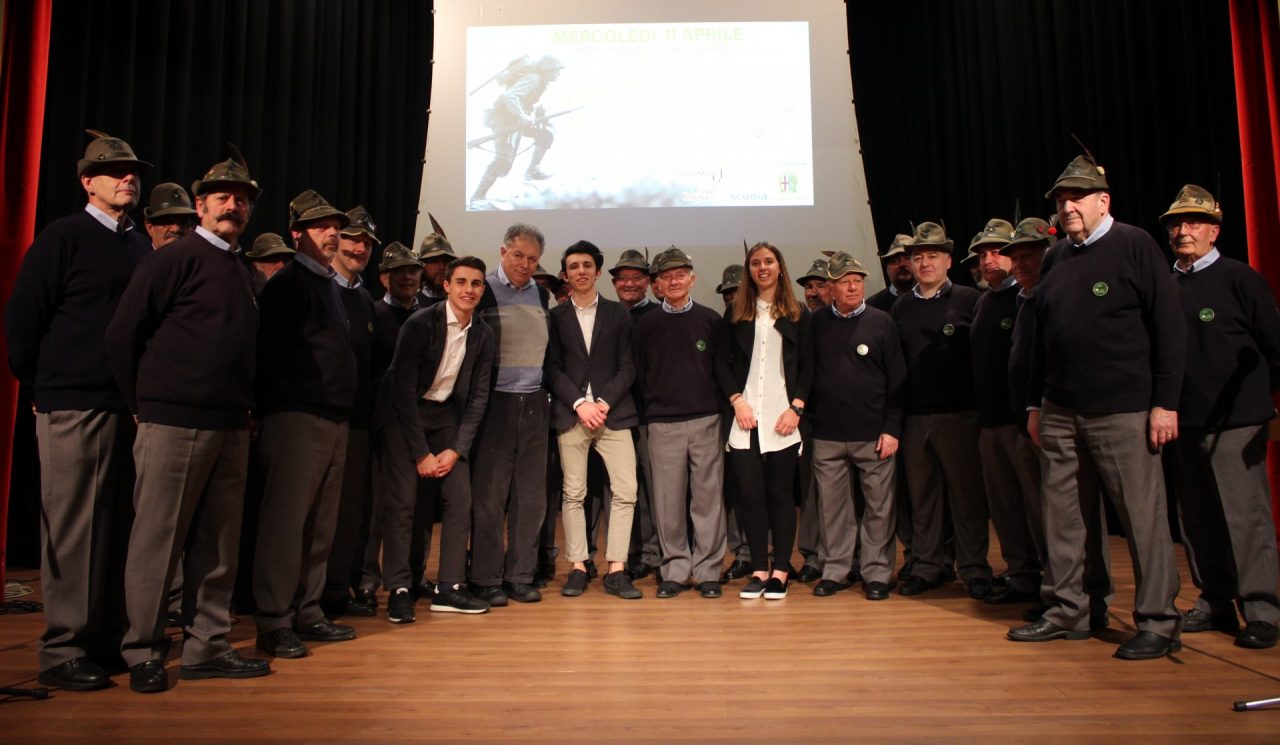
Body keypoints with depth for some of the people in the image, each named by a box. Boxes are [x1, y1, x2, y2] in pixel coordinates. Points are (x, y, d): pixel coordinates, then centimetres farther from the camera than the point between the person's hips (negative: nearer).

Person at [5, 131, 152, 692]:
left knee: (118, 525, 9)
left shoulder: (142, 247, 14)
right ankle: (62, 650, 9)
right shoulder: (65, 236, -2)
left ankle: (108, 636, 19)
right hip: (75, 407, -5)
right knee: (71, 529, -1)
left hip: (133, 405, 5)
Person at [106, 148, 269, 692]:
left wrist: (245, 406, 13)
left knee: (217, 544, 9)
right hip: (174, 423, -7)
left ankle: (206, 647, 19)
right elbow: (123, 334, -7)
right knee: (158, 540, 1)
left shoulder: (242, 274, 18)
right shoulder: (176, 258, -3)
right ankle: (143, 653, 14)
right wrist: (144, 403, -4)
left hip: (230, 427, 7)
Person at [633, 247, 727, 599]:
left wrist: (717, 405, 3)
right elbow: (640, 373, 11)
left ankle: (708, 570, 11)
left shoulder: (711, 320, 6)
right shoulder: (646, 324, 7)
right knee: (668, 501, 2)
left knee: (708, 498, 1)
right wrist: (654, 404, 5)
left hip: (706, 421, 0)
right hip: (663, 424, 1)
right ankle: (675, 569, 13)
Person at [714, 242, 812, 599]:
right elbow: (721, 362, 7)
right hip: (745, 418, 1)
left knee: (781, 493, 2)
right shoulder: (735, 313, 10)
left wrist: (796, 407, -6)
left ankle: (780, 571, 10)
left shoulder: (797, 314, 8)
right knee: (749, 493, -1)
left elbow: (807, 366, 5)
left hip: (782, 418, -1)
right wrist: (737, 400, -6)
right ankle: (759, 569, 9)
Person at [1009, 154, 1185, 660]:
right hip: (1060, 411, 6)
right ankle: (1066, 612, 20)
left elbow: (1168, 328, -7)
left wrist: (1165, 402, -11)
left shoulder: (1134, 246, -3)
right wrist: (1037, 404, 15)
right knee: (1061, 513, 9)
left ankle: (1158, 623, 12)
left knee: (1142, 516, 1)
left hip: (1122, 411, -6)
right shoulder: (1057, 258, 14)